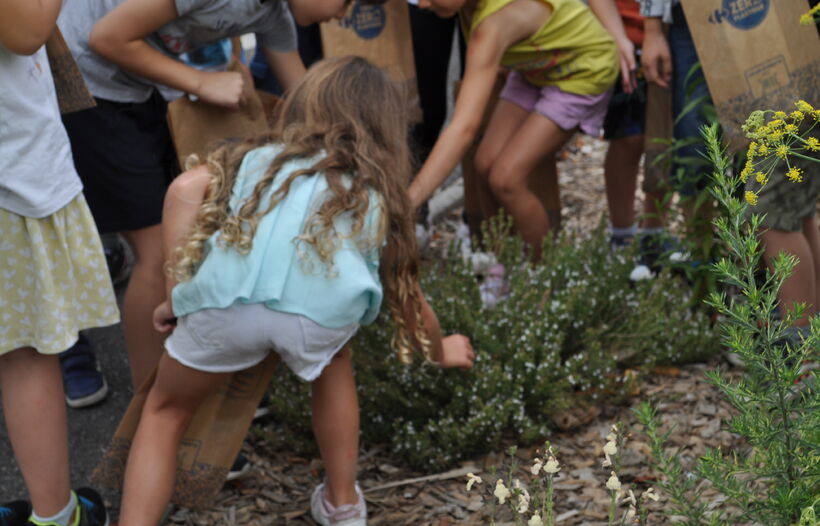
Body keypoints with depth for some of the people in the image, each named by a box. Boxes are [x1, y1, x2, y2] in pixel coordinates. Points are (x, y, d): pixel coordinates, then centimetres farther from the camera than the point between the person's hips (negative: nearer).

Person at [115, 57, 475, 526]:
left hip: (228, 297, 0)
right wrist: (442, 351, 60)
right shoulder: (378, 193, 32)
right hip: (322, 308, 1)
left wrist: (177, 292, 17)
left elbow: (187, 188, 12)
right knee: (332, 362, 37)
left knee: (166, 412, 25)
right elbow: (407, 297, 41)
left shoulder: (262, 157, 31)